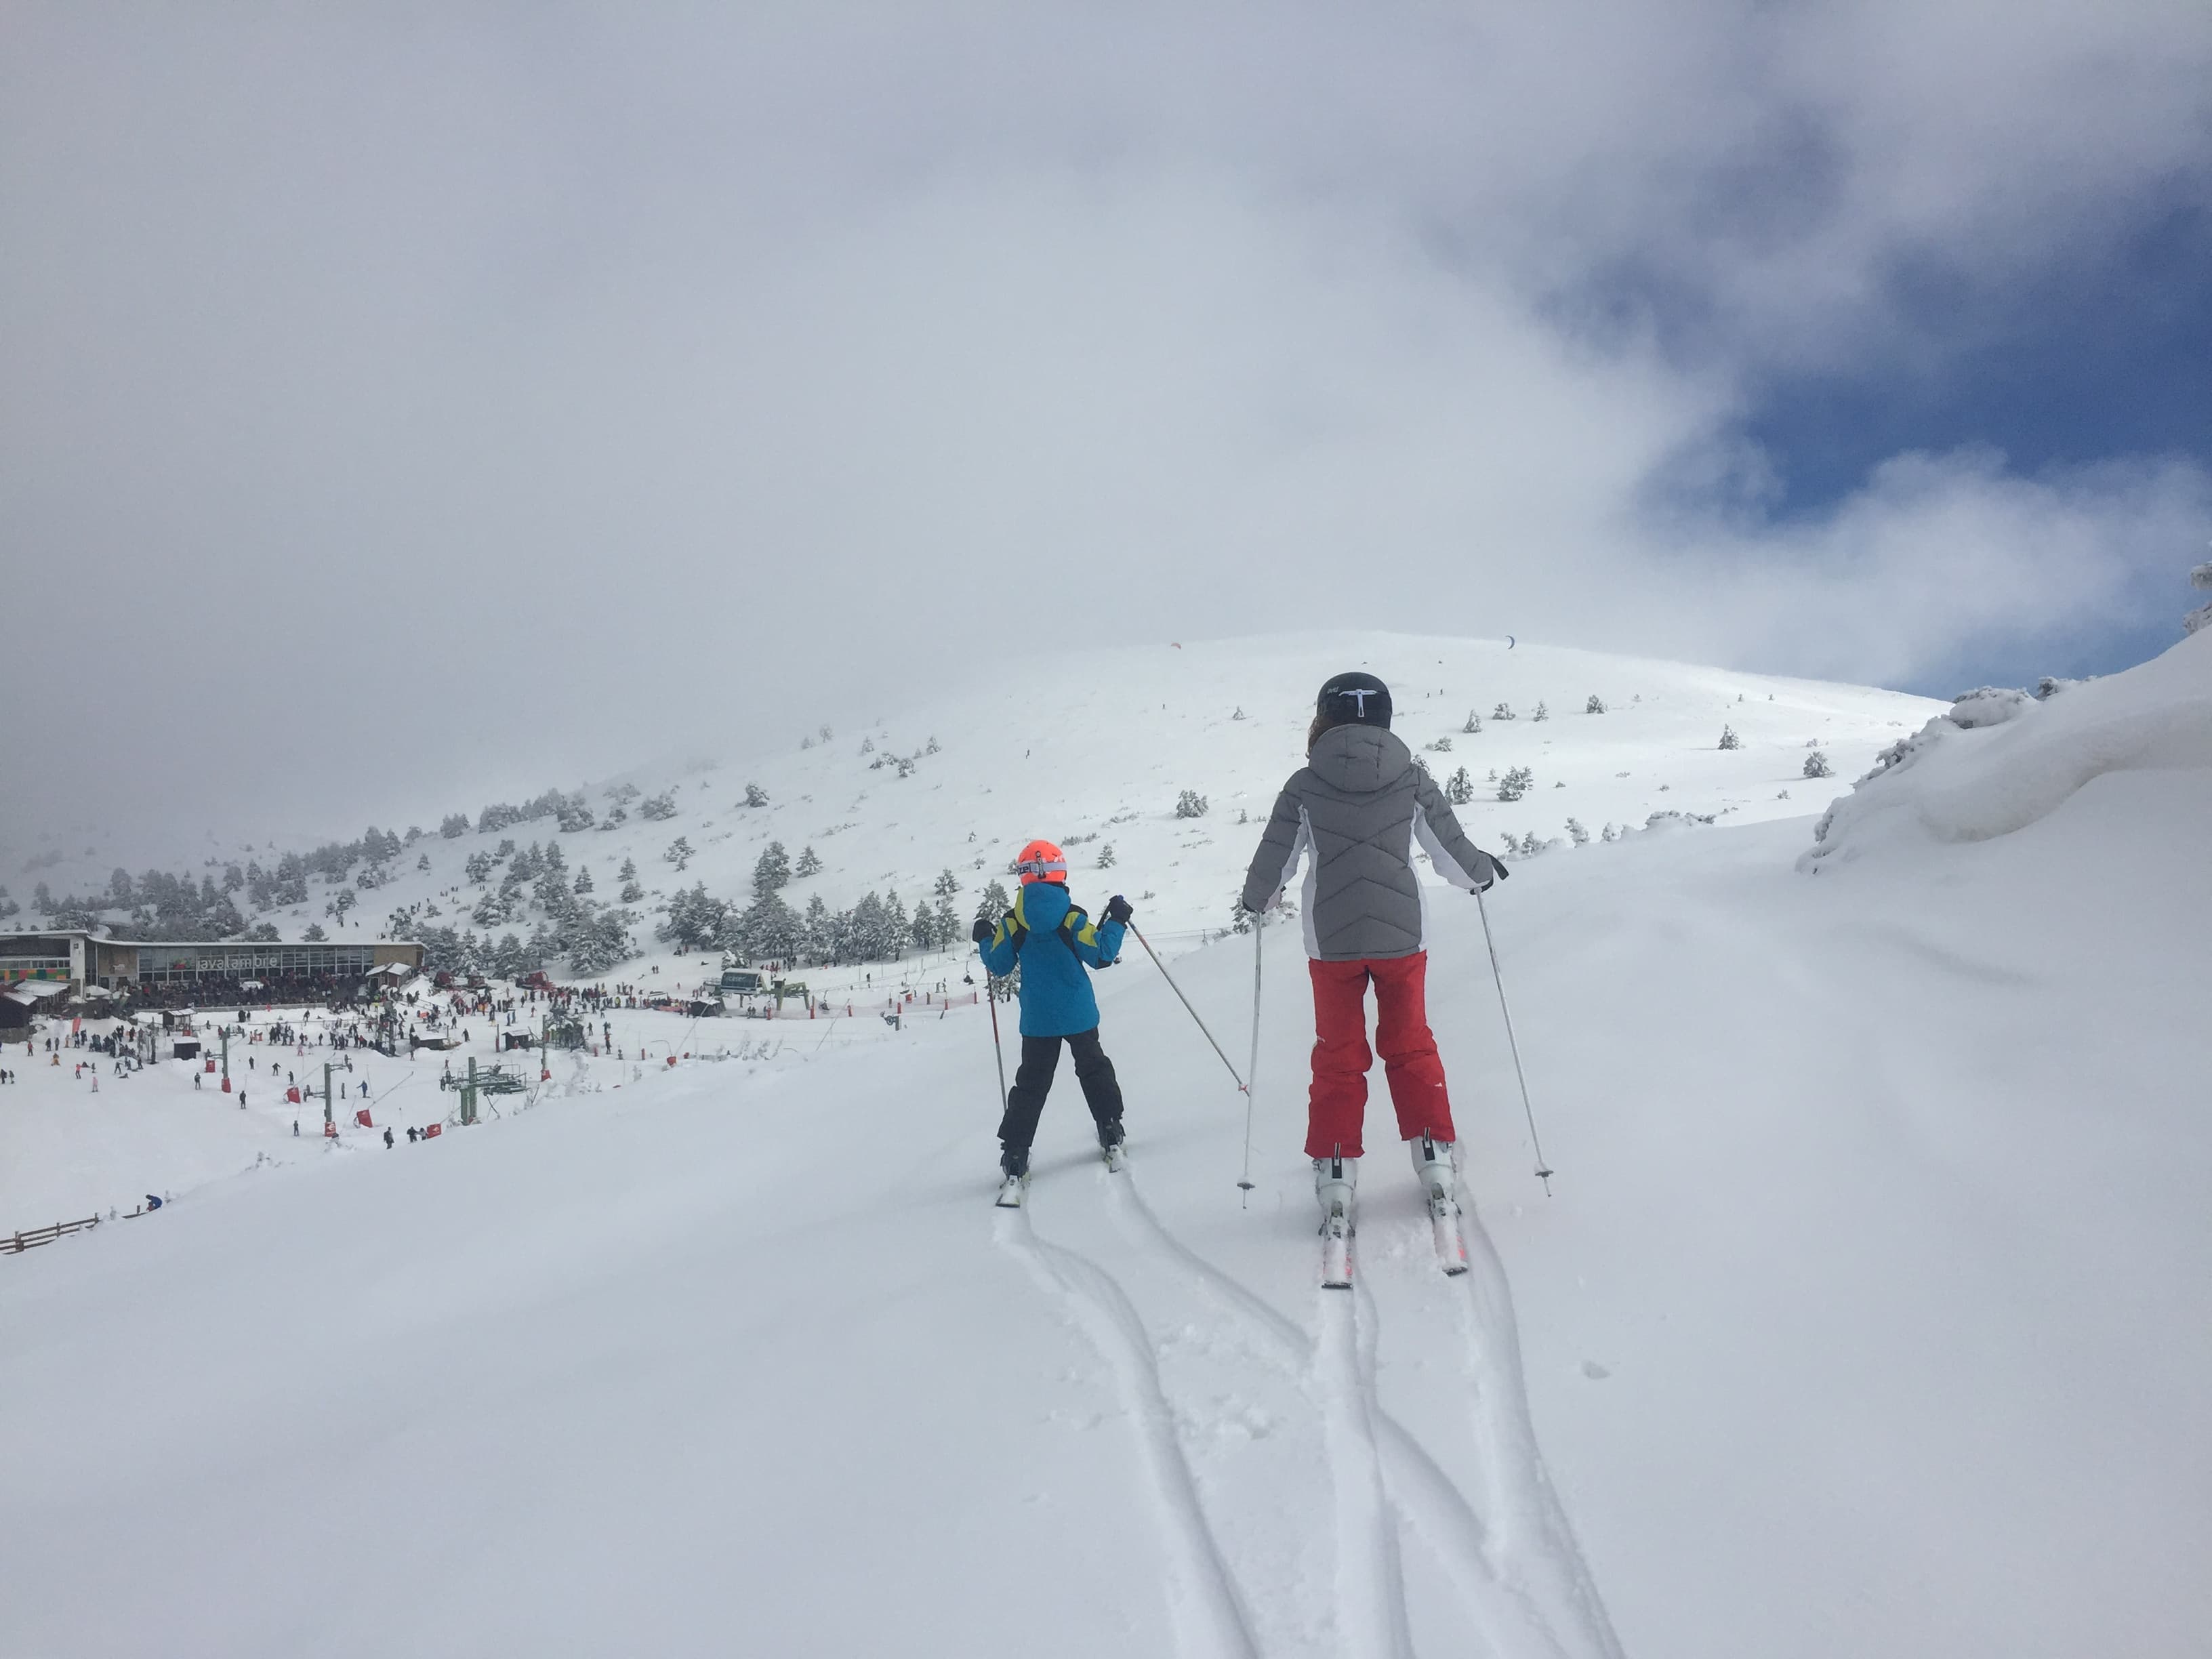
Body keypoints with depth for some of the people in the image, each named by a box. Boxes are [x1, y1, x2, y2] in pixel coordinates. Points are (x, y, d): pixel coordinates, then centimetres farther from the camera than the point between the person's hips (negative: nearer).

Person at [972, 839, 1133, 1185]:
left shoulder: (1012, 922, -6)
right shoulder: (1072, 917, -11)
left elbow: (999, 966, 1)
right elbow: (1101, 957, -9)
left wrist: (985, 940, 20)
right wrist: (1116, 922, 3)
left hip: (1037, 1019, 1)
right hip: (1079, 1014, -1)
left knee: (1031, 1083, 8)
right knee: (1093, 1068, 21)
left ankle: (1015, 1151, 2)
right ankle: (1110, 1127, 23)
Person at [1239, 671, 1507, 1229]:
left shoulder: (1305, 786, -5)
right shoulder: (1412, 780, -3)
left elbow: (1273, 862, 2)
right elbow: (1452, 852, 4)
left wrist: (1256, 899, 24)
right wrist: (1483, 872, 27)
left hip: (1331, 941, -1)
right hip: (1402, 935, 1)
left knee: (1338, 1057, 11)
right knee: (1411, 1047, 16)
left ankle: (1334, 1173, 9)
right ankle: (1434, 1158, 15)